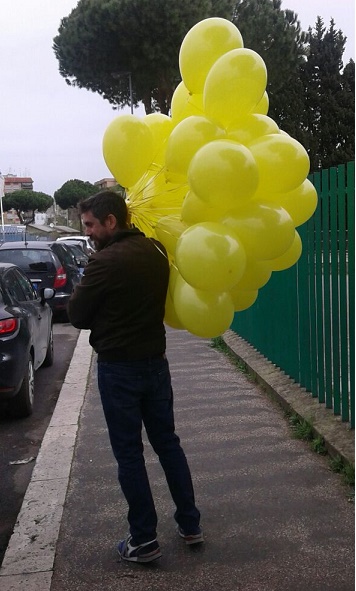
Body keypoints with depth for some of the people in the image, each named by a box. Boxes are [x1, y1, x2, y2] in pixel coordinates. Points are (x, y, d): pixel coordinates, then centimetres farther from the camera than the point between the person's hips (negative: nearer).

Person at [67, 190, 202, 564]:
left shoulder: (105, 262, -19)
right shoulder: (156, 251, 3)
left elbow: (77, 316, -10)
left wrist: (82, 290, 6)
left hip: (119, 368, -7)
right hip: (155, 361, 7)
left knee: (129, 453, 5)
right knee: (167, 442, 17)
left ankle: (144, 540, 15)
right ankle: (190, 524, 27)